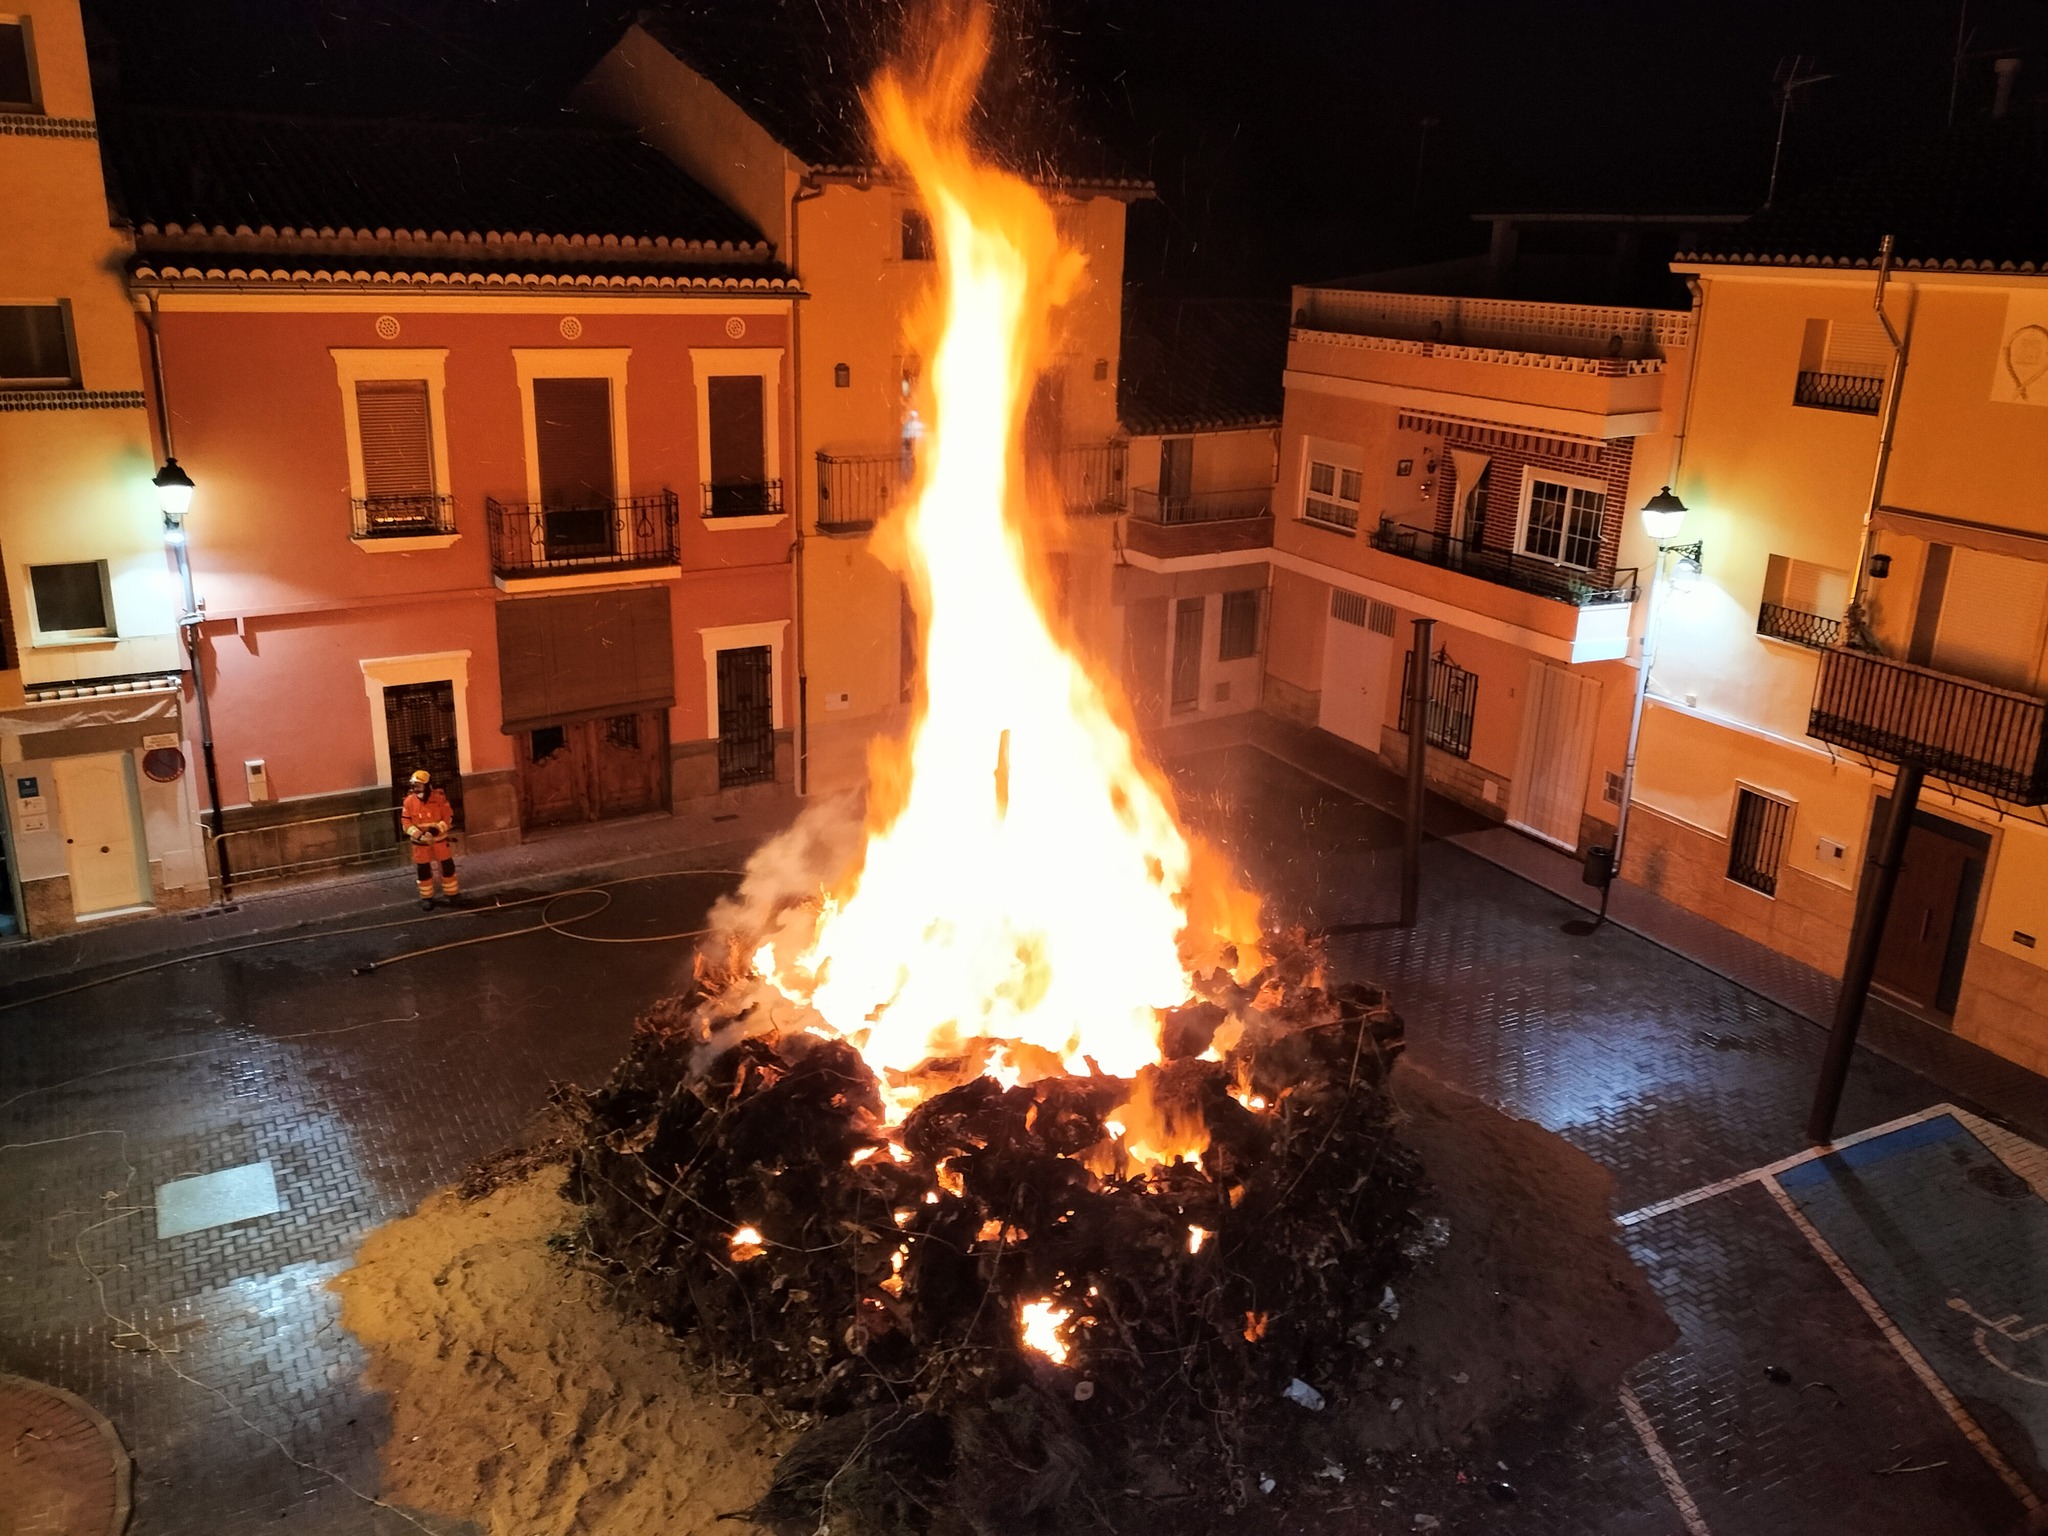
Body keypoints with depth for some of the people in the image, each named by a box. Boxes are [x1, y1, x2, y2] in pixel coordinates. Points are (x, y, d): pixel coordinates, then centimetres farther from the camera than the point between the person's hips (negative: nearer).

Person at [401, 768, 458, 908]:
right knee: (423, 869, 7)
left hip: (439, 839, -1)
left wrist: (436, 830, -23)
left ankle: (452, 894, 21)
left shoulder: (439, 798, -12)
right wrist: (419, 835, -19)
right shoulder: (410, 801, -8)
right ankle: (427, 897, 21)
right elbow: (406, 822, -6)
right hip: (420, 841, 1)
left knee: (447, 866, 5)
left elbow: (448, 818, -9)